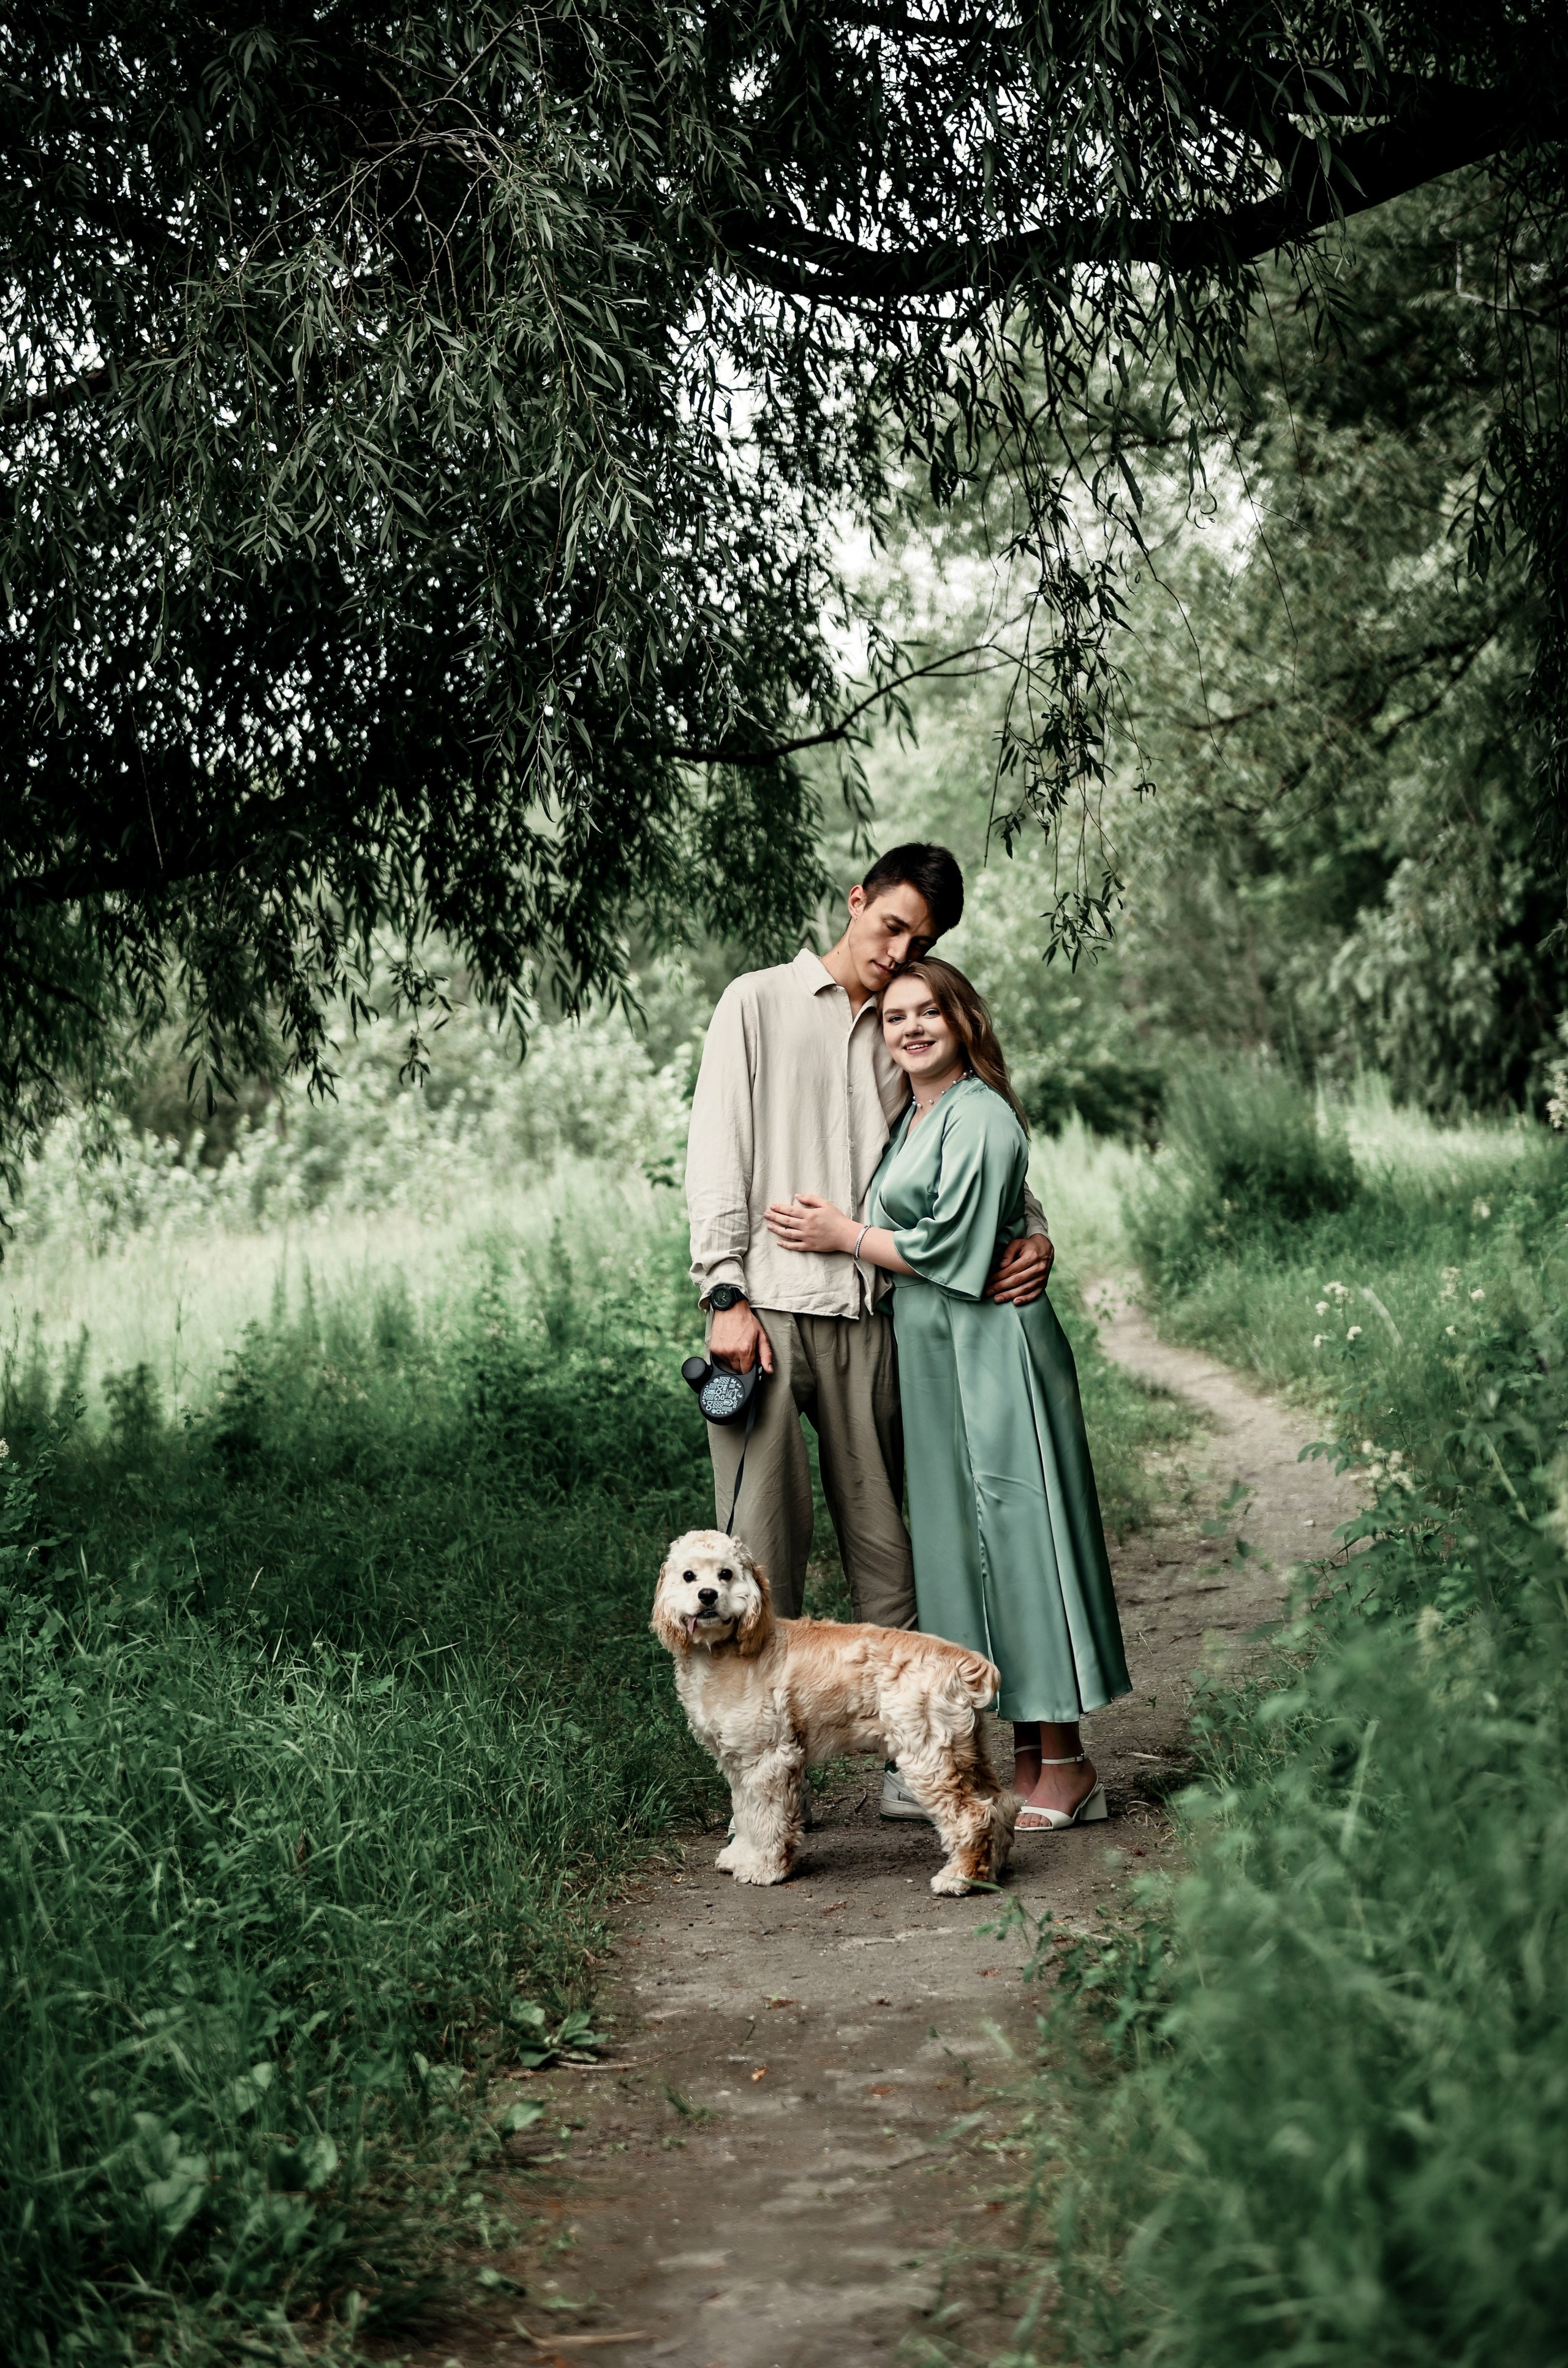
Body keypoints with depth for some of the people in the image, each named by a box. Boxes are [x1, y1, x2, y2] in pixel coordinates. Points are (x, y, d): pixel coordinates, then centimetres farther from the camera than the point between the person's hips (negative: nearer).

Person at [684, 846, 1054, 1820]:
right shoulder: (760, 1004, 8)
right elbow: (718, 1151, 2)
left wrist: (1034, 1232, -4)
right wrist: (726, 1292, -8)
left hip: (867, 1314, 3)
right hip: (768, 1309, -3)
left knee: (885, 1540, 4)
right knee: (766, 1541, -3)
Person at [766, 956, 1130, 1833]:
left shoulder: (978, 1115, -10)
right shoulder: (910, 1118, 18)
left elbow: (952, 1246, -16)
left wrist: (846, 1237, -7)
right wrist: (838, 1230, 4)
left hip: (991, 1355, -9)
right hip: (935, 1363, 9)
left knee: (1013, 1531, -6)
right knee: (963, 1540, 9)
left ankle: (1067, 1766, 2)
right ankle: (1028, 1759, 15)